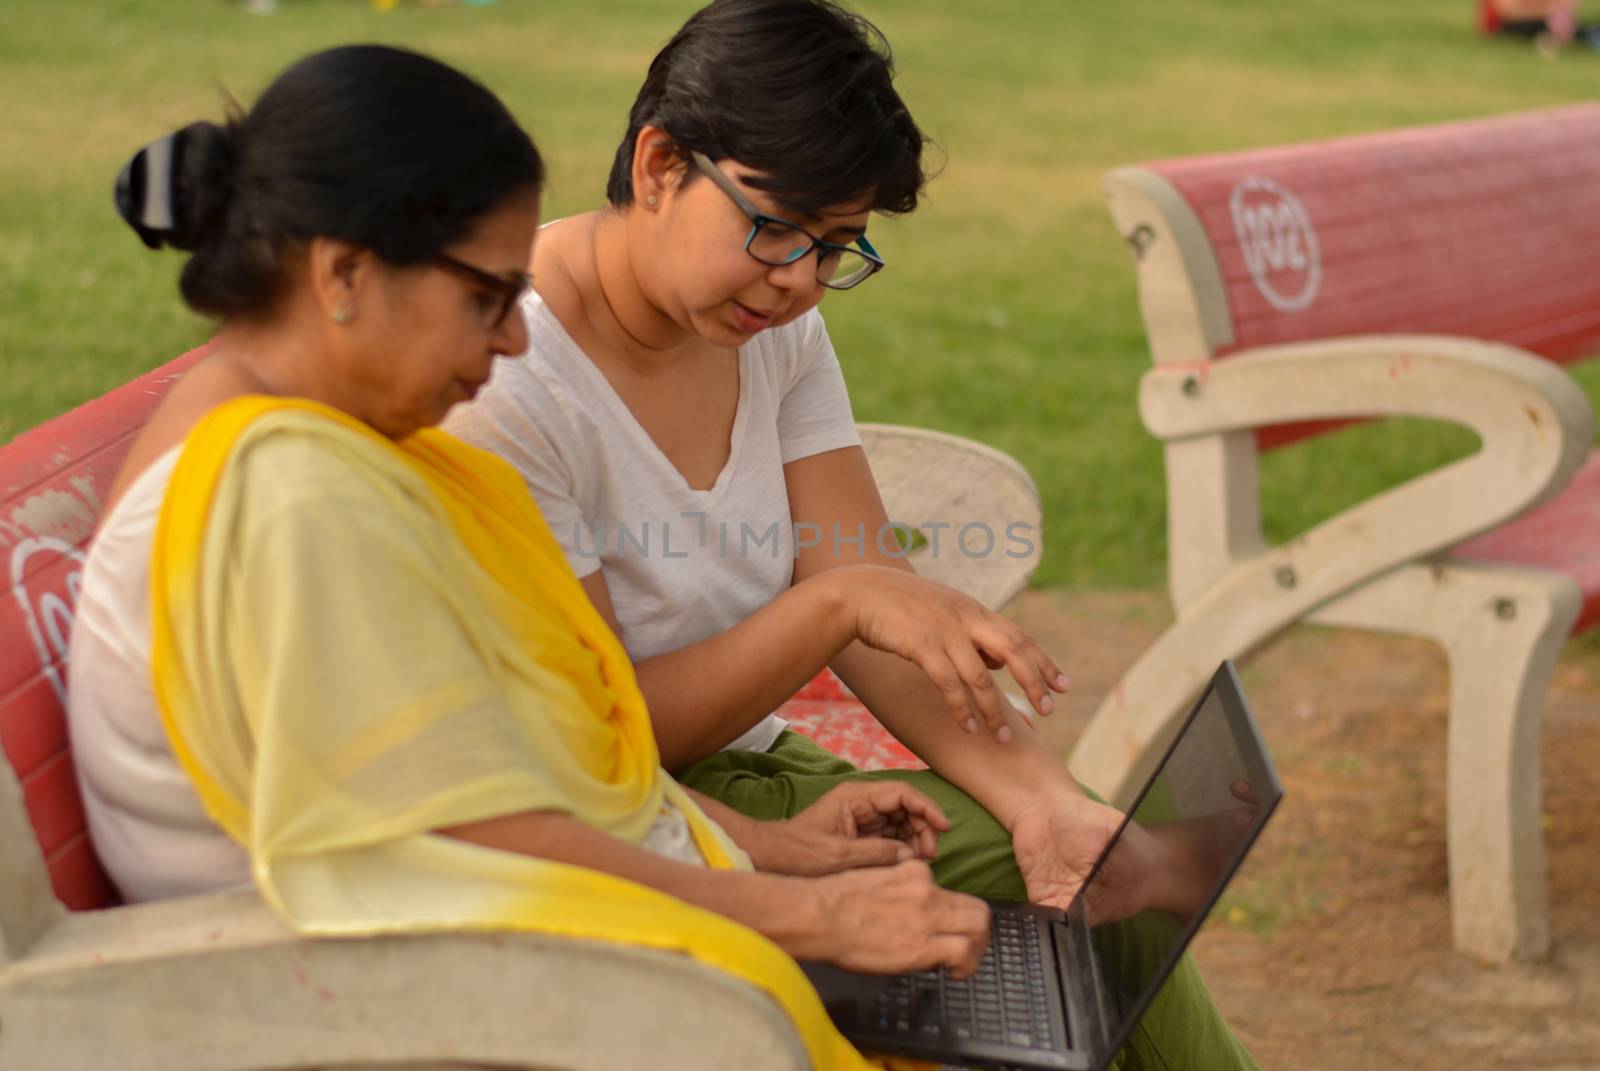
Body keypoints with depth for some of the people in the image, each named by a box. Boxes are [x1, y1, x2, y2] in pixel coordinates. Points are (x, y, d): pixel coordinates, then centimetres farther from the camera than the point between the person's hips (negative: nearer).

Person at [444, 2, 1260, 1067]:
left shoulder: (777, 330, 4)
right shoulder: (506, 385, -21)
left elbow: (881, 600, -3)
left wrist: (1036, 792, -19)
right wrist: (837, 603, -30)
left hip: (745, 776, 7)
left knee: (1088, 890, -14)